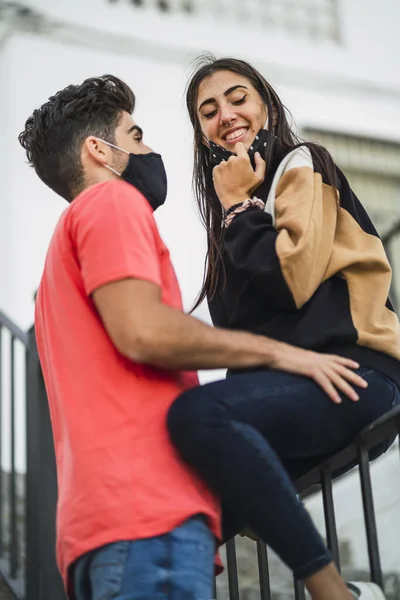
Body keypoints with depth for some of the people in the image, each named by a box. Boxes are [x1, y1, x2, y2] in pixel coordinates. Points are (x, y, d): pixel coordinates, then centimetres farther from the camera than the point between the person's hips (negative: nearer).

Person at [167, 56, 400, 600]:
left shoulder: (302, 165, 5)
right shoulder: (238, 202, 26)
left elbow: (290, 278, -12)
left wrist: (236, 204, -1)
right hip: (286, 383, 8)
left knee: (197, 411, -35)